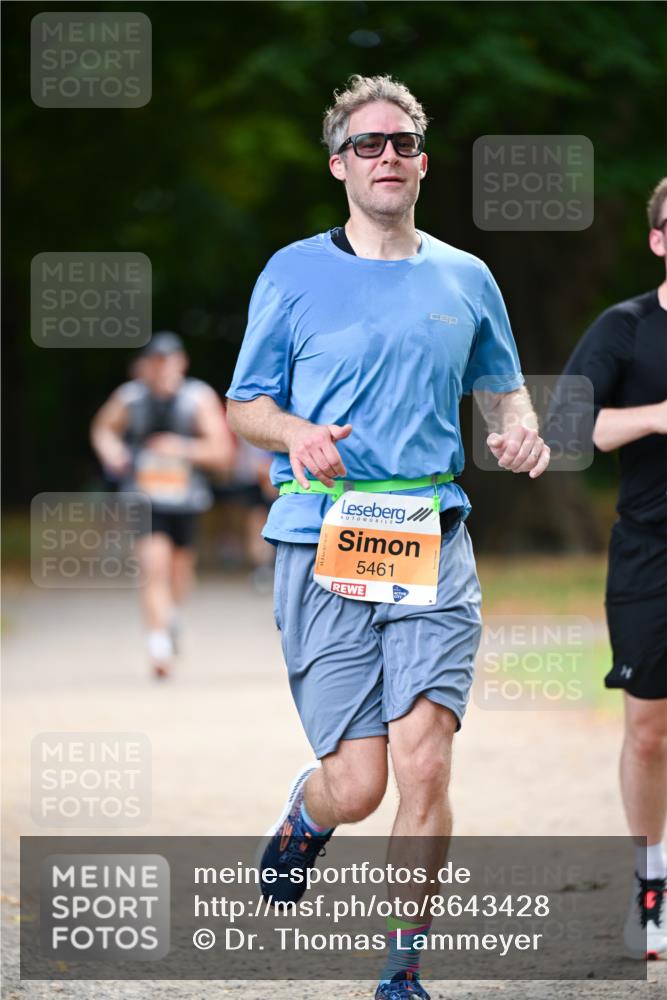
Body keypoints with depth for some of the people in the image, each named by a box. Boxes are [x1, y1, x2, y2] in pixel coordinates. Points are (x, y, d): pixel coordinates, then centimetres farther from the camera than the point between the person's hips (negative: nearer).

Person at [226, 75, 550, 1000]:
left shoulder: (465, 280, 12)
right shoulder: (294, 273, 5)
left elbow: (502, 388, 24)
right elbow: (244, 404, 9)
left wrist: (522, 431, 1)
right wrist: (297, 434, -13)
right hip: (321, 549, -2)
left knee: (425, 765, -12)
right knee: (357, 784, -4)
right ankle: (304, 816, 34)